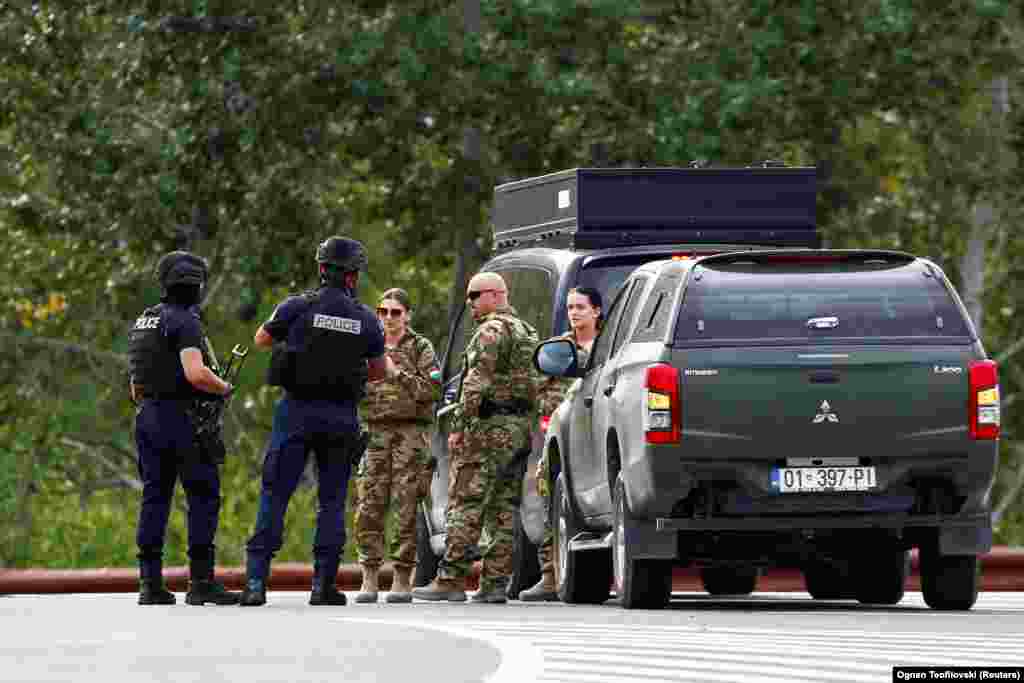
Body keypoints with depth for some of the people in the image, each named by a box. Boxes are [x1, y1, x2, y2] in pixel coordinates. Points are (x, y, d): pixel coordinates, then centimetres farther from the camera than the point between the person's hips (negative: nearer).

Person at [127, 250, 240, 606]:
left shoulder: (143, 322, 14)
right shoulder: (184, 321, -12)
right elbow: (195, 373, -24)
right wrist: (225, 388, -7)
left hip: (148, 417, 8)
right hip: (186, 420, -8)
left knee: (155, 497, 9)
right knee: (204, 497, -3)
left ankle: (150, 582, 6)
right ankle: (201, 582, -7)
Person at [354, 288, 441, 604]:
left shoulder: (420, 347, 6)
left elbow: (431, 389, -5)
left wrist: (399, 375, -14)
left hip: (411, 432, -3)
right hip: (376, 431, 3)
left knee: (407, 506, -6)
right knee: (369, 506, -6)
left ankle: (402, 579, -2)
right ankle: (369, 578, -3)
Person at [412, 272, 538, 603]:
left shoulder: (492, 330, -11)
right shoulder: (526, 332, 20)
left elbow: (477, 383, -19)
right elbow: (535, 384, 22)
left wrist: (459, 425, -18)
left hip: (489, 427, -9)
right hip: (520, 428, 9)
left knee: (465, 505, -8)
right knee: (502, 509, 7)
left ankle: (450, 580, -12)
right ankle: (494, 583, 5)